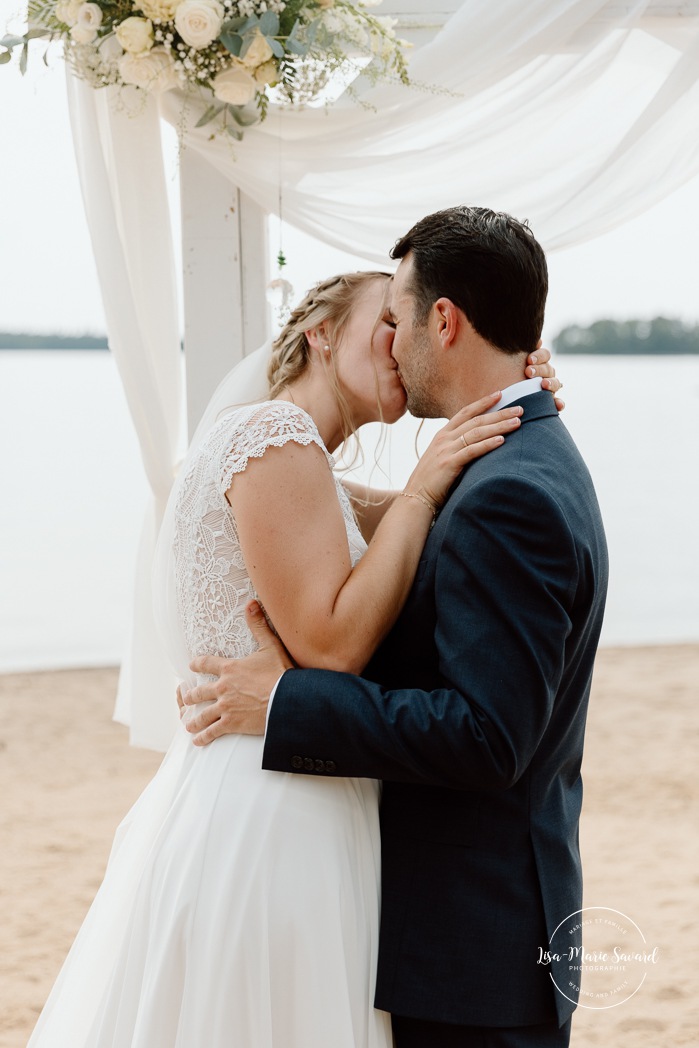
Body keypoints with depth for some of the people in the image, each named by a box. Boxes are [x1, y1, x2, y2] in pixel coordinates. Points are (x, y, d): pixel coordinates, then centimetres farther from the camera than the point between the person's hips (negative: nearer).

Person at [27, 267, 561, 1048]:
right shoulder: (276, 436, -15)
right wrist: (422, 490, -14)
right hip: (267, 818, -10)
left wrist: (503, 402, 3)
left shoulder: (294, 453, 17)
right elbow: (331, 644, -21)